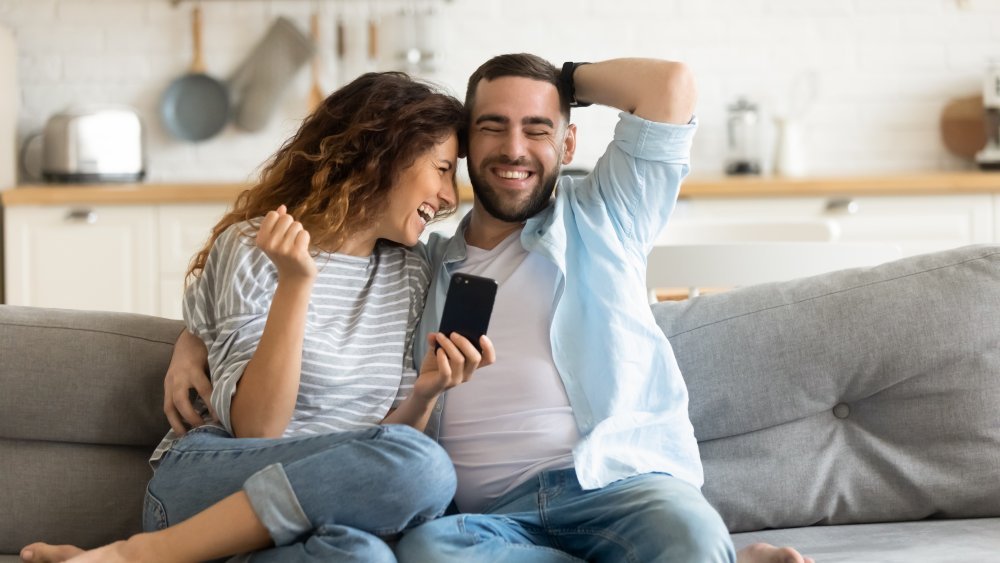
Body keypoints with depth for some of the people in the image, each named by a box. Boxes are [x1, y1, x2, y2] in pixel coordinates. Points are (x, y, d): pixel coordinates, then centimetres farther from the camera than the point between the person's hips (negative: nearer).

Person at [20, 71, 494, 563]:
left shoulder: (410, 274, 15)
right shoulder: (255, 247, -1)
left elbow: (390, 438, 14)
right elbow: (255, 429, -11)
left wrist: (425, 394, -6)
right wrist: (294, 282, -19)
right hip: (212, 484, -3)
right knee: (422, 466, -33)